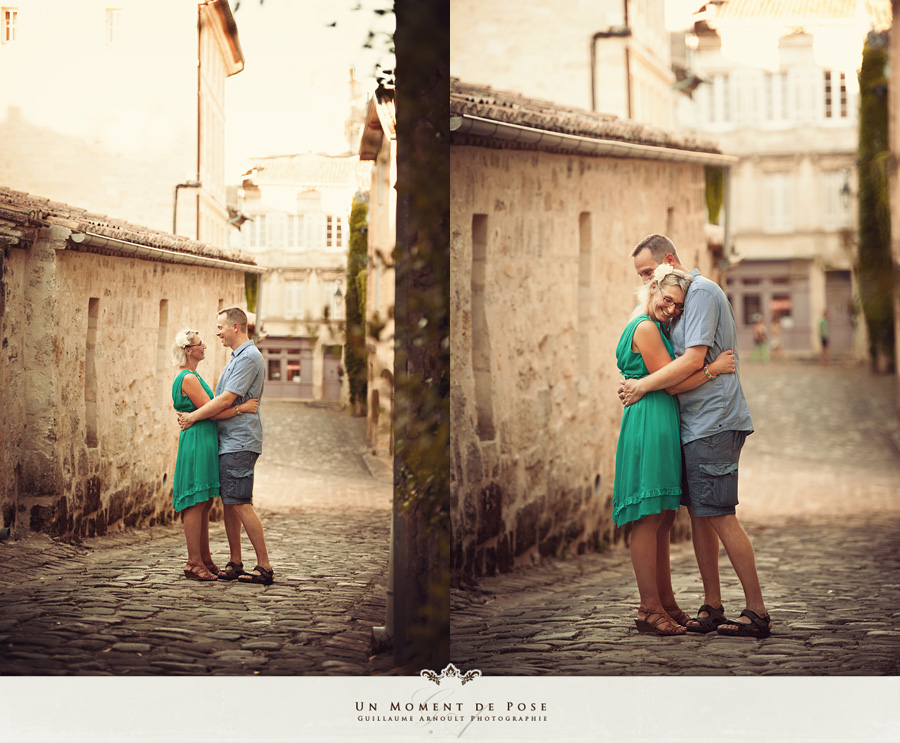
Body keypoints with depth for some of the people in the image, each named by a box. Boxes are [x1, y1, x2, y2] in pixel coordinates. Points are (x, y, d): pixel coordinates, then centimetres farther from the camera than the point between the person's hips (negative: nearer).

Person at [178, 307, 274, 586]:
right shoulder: (237, 357, 20)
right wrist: (194, 414, 17)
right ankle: (235, 563, 15)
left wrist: (194, 416, -9)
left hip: (239, 441, -10)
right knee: (229, 502, 10)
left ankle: (264, 566, -8)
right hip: (229, 439, 10)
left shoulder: (248, 357, -13)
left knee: (240, 503, -11)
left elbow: (226, 399, -18)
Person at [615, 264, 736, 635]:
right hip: (648, 426, -11)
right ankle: (649, 609, -7)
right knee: (649, 519, -9)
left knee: (662, 521, 12)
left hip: (663, 429, 11)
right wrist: (714, 369, -10)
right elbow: (671, 383, -13)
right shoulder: (645, 328, -10)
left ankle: (666, 602, 17)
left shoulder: (656, 328, 21)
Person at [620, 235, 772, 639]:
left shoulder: (701, 291, -10)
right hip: (695, 422, 10)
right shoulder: (686, 295, 21)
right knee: (699, 514, 9)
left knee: (719, 515, -9)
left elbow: (694, 359, -18)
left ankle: (758, 611, -4)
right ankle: (712, 607, 15)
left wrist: (642, 386, -12)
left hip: (712, 420, -10)